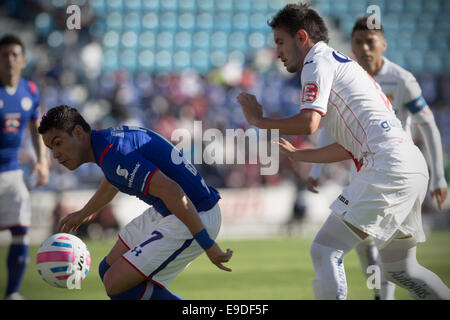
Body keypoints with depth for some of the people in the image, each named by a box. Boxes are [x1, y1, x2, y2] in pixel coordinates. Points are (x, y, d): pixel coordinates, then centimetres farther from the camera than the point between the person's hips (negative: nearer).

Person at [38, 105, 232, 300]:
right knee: (108, 271, 14)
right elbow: (112, 183, 34)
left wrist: (208, 245, -30)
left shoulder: (112, 154, -23)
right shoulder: (108, 138, 9)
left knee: (116, 283, -12)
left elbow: (172, 191, -31)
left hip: (193, 220, -10)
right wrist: (83, 214, 51)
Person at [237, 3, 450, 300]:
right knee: (400, 268, 21)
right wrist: (296, 154, 31)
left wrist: (258, 120, -3)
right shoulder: (342, 63, 28)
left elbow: (309, 122, -17)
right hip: (414, 167, 10)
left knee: (325, 251, -12)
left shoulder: (318, 61, -1)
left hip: (388, 168, -10)